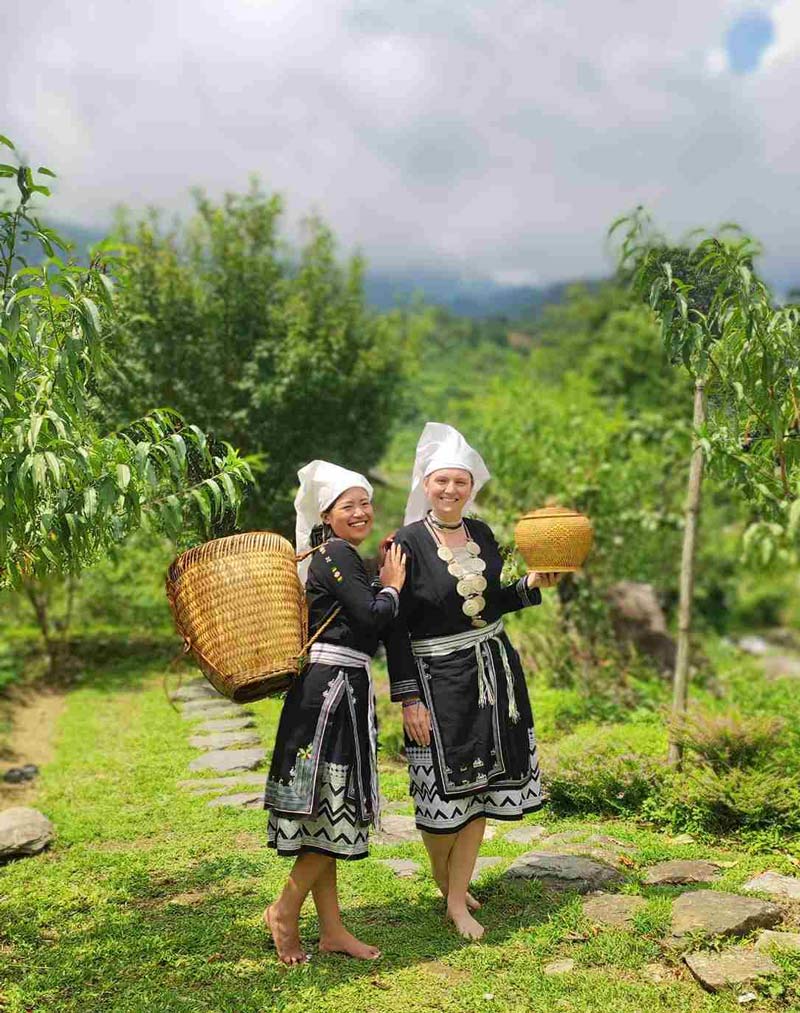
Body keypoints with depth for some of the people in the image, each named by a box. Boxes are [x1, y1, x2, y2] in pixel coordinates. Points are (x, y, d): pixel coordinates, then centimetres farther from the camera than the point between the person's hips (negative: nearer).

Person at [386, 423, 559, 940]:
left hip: (493, 671, 6)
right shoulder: (408, 542, -12)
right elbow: (395, 627, -11)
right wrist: (409, 699, -14)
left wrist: (532, 585, 0)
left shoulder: (481, 533, 5)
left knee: (481, 786, 9)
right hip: (439, 678, -5)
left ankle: (457, 898, 24)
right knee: (443, 790, 3)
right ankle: (442, 878, 32)